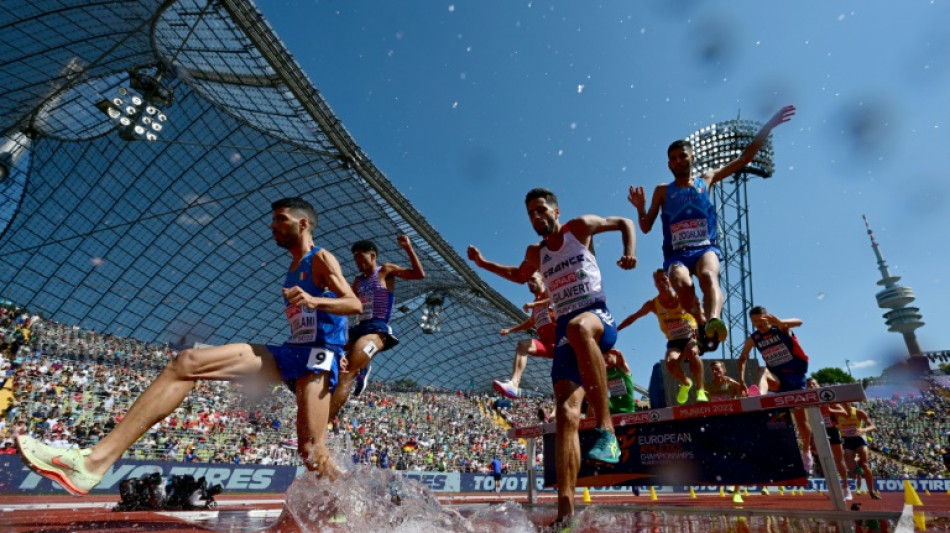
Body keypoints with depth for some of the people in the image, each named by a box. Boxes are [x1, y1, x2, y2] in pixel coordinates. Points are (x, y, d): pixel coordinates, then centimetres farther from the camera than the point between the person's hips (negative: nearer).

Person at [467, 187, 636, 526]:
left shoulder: (580, 227, 11)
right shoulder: (536, 253, 23)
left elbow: (624, 223, 20)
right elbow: (519, 276, 42)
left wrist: (630, 253, 1)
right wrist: (484, 264, 31)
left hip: (598, 316, -4)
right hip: (565, 330, 4)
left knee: (578, 327, -44)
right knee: (566, 415, -13)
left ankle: (606, 428, -37)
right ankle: (565, 507, -15)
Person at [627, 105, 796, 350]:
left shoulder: (707, 180, 20)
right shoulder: (663, 190, 16)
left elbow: (745, 157, 21)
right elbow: (646, 227, 12)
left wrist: (770, 124, 17)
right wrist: (640, 208, -8)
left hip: (705, 248, 0)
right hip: (676, 254, 1)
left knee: (708, 275, -35)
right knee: (682, 284, -34)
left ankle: (713, 322, -56)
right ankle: (704, 326, -31)